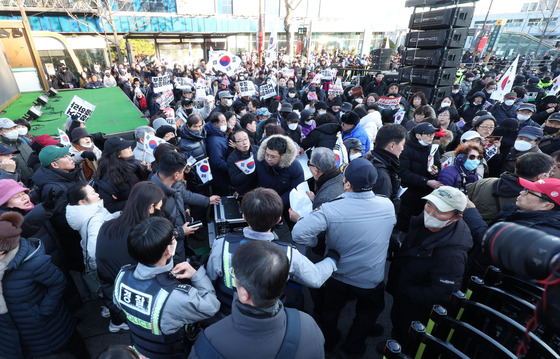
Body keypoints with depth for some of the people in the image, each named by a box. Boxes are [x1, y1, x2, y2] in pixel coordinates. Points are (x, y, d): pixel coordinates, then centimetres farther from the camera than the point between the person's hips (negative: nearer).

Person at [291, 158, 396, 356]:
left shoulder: (330, 209, -31)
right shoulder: (388, 206, -19)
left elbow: (299, 234, -38)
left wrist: (315, 243, -15)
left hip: (337, 275, -1)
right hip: (371, 280, 2)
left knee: (331, 309, 30)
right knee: (369, 310, 34)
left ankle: (329, 341, 55)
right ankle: (353, 345, 52)